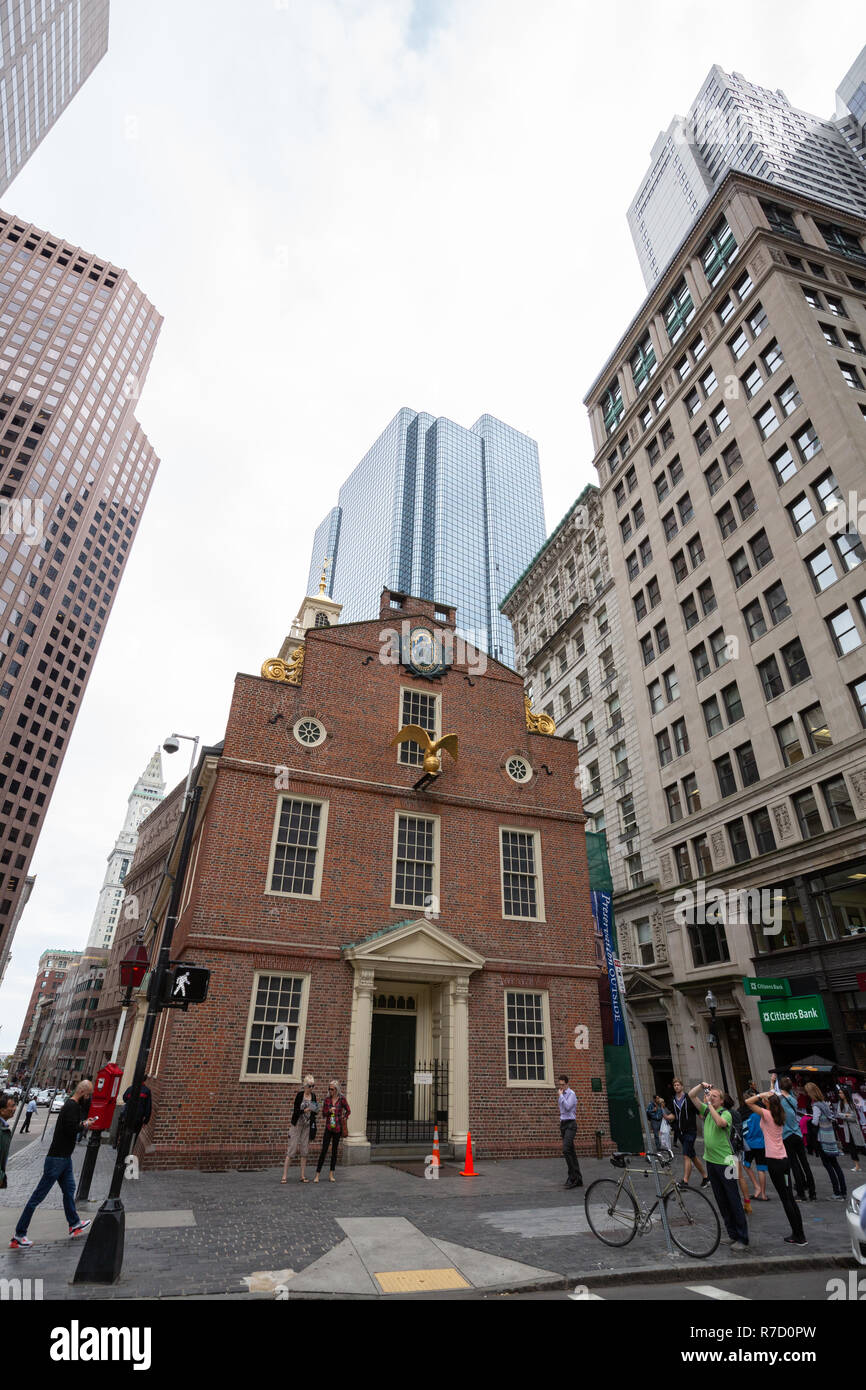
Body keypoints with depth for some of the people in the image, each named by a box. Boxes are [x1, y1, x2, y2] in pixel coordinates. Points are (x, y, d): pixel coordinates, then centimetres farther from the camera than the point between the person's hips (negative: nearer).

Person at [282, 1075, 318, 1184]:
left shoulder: (313, 1096, 5)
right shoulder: (300, 1095, -10)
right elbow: (296, 1110, -13)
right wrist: (305, 1110, -24)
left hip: (307, 1125, 4)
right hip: (297, 1124, -4)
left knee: (304, 1150, 5)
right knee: (291, 1149, -6)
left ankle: (303, 1176, 12)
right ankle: (284, 1176, 0)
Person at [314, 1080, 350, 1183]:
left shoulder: (342, 1099, -6)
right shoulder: (327, 1099, 0)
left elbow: (348, 1111, 5)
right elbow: (323, 1113, 6)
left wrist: (343, 1119, -3)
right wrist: (329, 1111, -13)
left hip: (338, 1128, -1)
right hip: (328, 1127, 1)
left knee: (334, 1150, 8)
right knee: (324, 1150, -2)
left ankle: (331, 1174, 20)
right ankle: (317, 1175, 5)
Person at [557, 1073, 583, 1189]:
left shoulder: (571, 1094, -8)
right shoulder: (561, 1095, 16)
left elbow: (567, 1107, -22)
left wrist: (561, 1095, -16)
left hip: (570, 1124, -8)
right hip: (563, 1124, 8)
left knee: (566, 1150, -19)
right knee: (571, 1151, 9)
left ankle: (573, 1177, -16)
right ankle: (578, 1179, 14)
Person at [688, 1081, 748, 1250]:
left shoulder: (726, 1113, -12)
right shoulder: (706, 1110, 7)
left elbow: (720, 1122, -33)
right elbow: (691, 1095, 4)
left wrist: (710, 1104, -28)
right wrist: (702, 1085, -10)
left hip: (724, 1162, -7)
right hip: (710, 1161, 7)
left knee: (734, 1201, -1)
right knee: (721, 1201, 14)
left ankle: (743, 1239, 6)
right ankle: (732, 1234, 25)